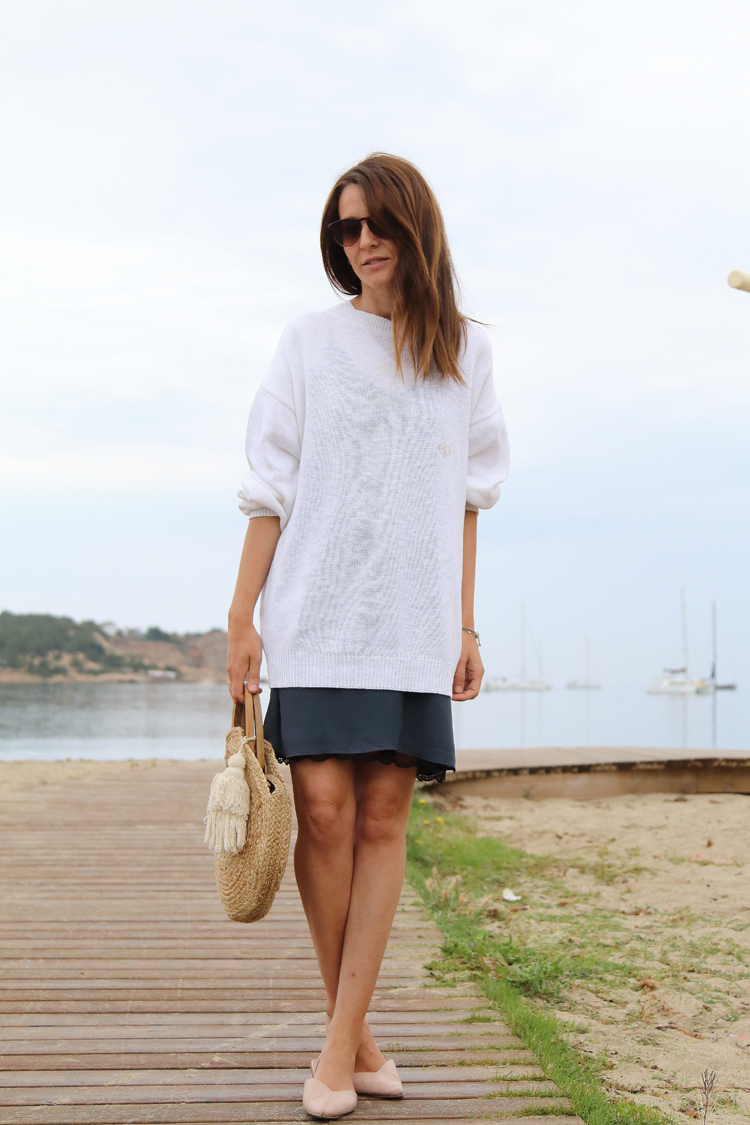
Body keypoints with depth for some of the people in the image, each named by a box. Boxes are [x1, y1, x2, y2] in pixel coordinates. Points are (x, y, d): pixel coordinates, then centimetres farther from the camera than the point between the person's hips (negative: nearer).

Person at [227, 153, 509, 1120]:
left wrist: (465, 625, 8)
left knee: (384, 816, -3)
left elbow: (464, 499, 13)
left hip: (415, 621, 2)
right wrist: (242, 617, -2)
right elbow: (271, 487, 5)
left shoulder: (464, 352, 12)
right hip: (316, 610, -1)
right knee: (324, 807, -9)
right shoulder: (310, 342, 7)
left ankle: (340, 1044, 3)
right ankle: (351, 1031, 7)